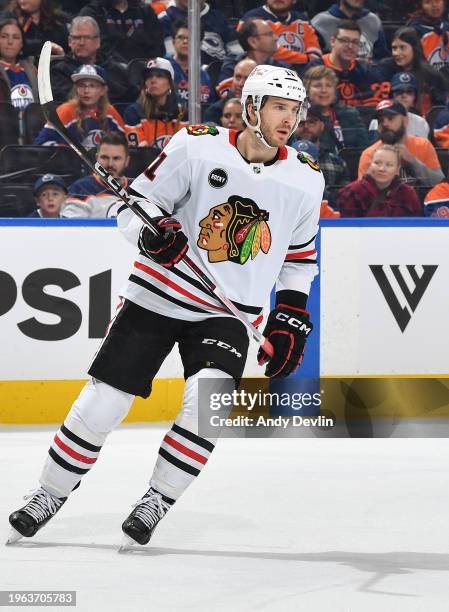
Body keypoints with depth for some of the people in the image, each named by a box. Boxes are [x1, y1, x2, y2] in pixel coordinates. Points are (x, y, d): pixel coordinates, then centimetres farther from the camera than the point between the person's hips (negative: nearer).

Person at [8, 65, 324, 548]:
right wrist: (151, 232, -25)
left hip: (225, 314, 2)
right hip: (158, 295, -1)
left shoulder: (305, 180, 0)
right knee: (100, 406, -2)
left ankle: (156, 502, -8)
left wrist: (292, 316, 7)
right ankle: (49, 496, 19)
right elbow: (134, 204, -5)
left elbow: (300, 255, 15)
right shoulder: (196, 147, -10)